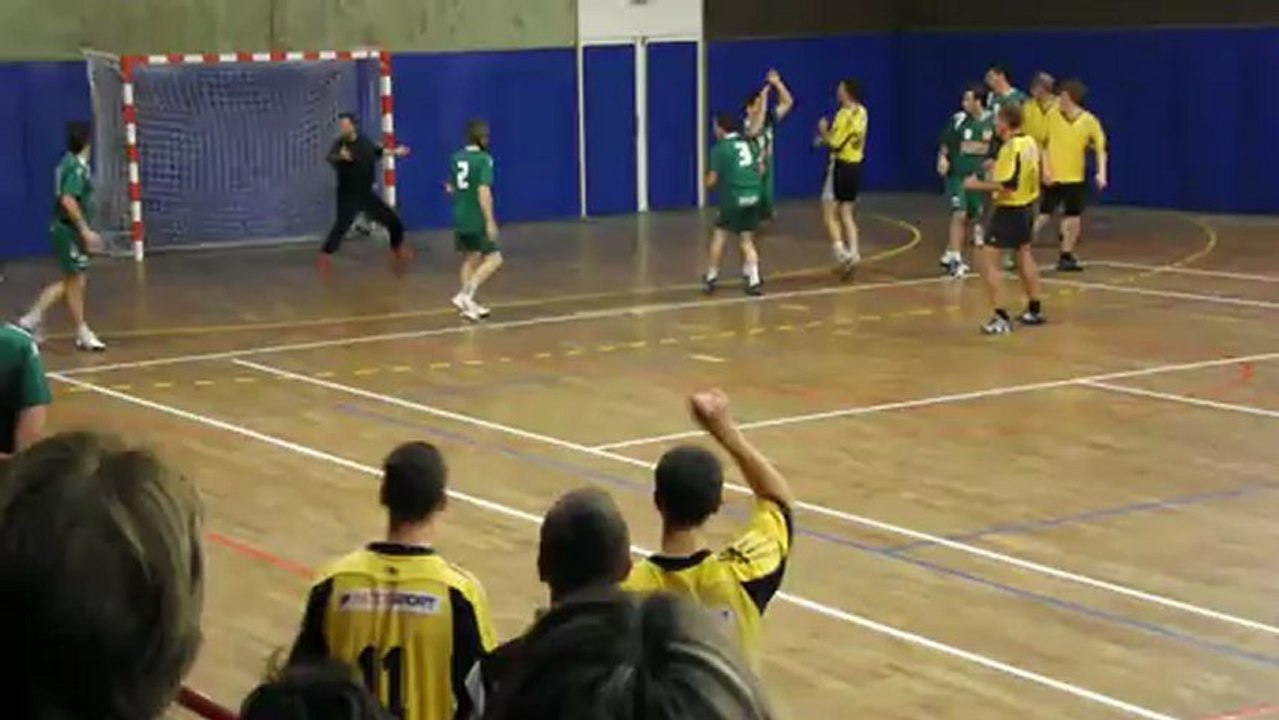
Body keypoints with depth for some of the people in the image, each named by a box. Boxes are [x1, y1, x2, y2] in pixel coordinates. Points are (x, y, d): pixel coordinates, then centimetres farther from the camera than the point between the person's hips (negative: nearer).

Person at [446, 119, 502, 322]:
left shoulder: (457, 158, 6)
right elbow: (483, 191, -22)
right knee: (494, 258, -2)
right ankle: (466, 295, -14)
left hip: (460, 218, 8)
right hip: (477, 219, -8)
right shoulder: (484, 159, -15)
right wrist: (490, 222, -21)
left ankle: (469, 303, 19)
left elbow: (450, 187, 16)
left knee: (470, 258, 19)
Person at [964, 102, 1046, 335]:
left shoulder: (1011, 148, -22)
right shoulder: (1030, 143, 5)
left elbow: (1008, 185, -27)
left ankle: (1001, 318, -12)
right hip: (1027, 207, 10)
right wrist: (999, 168, 21)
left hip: (1010, 210, -10)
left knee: (988, 260, -7)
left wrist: (978, 184, -20)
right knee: (1024, 255, 25)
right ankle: (1035, 310, 38)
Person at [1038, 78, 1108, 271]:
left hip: (1075, 178, 1)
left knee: (1073, 219, 4)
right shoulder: (1052, 116, -5)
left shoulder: (1090, 121, -7)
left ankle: (1066, 256, 19)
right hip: (1053, 177, -1)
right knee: (1043, 216, -2)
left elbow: (1101, 149, -4)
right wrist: (1045, 168, -8)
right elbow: (1044, 144, 2)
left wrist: (1102, 173, -17)